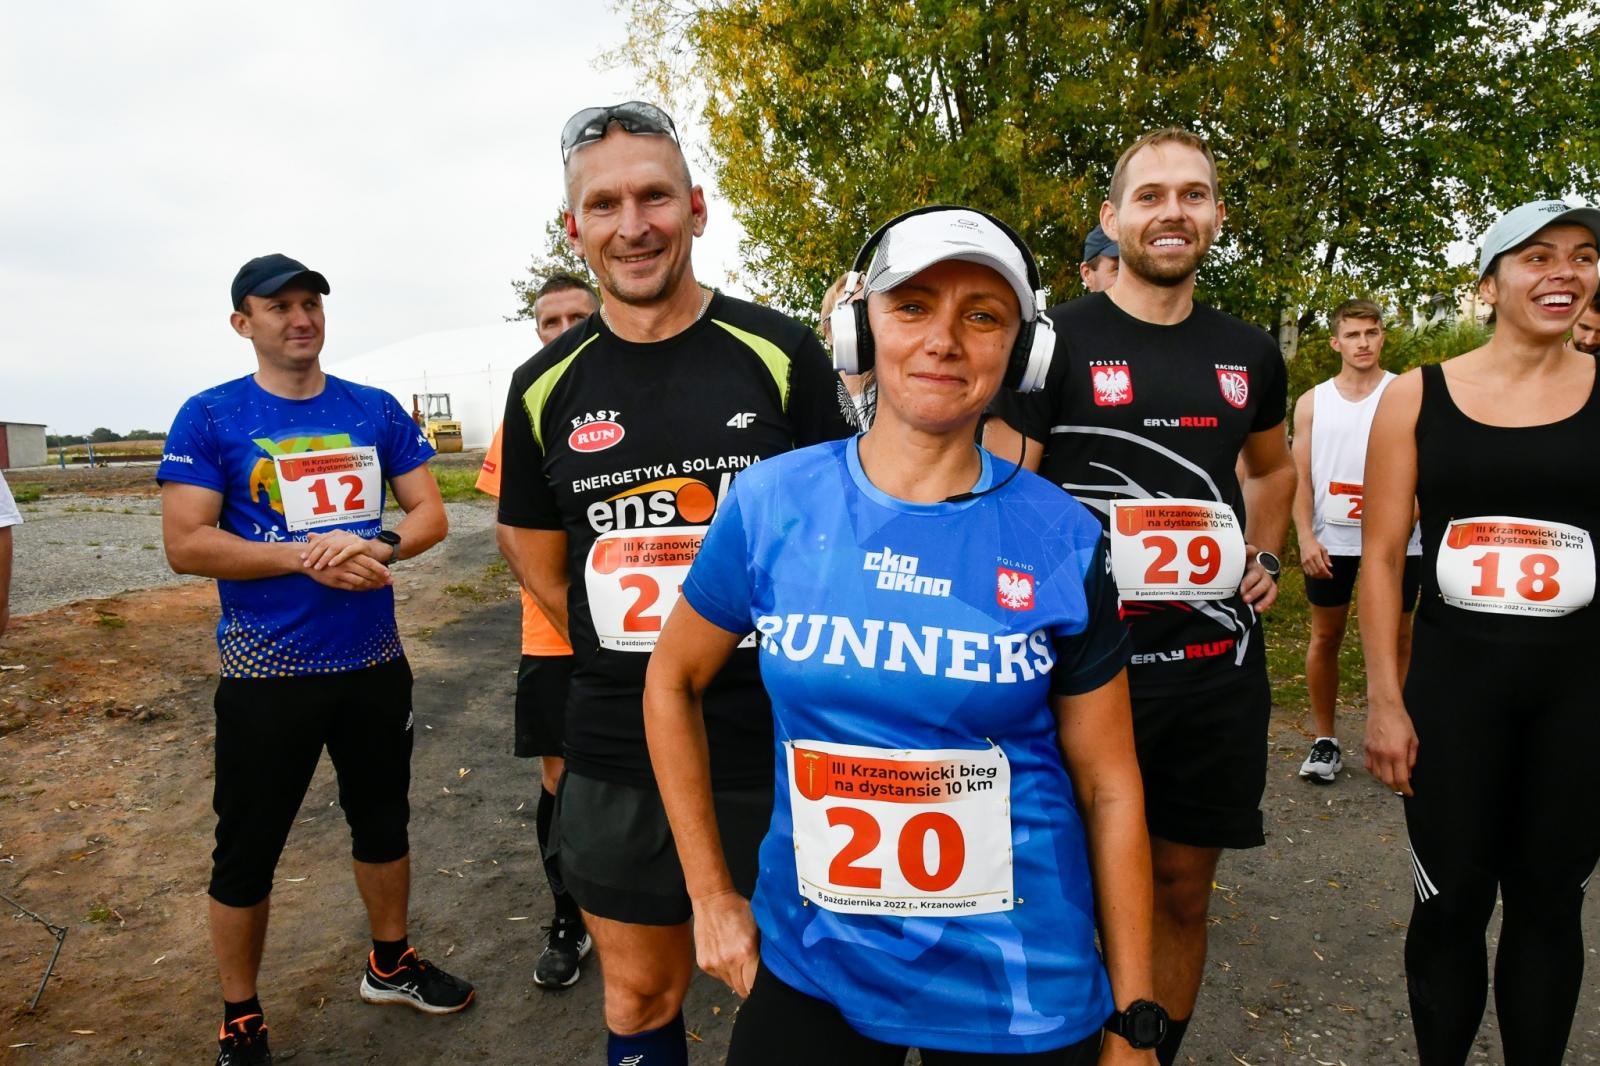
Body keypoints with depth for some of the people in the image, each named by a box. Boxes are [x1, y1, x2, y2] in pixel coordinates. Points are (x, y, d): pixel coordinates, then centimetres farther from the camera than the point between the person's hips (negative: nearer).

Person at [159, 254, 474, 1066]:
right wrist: (310, 556, -20)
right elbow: (185, 545, -12)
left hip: (374, 660, 4)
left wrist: (376, 546, -20)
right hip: (267, 671, -3)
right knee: (248, 848, 8)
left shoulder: (377, 411, 3)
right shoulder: (209, 417, -6)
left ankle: (390, 964, 39)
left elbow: (430, 514, 1)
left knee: (382, 819, 18)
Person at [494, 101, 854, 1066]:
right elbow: (540, 561, 12)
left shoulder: (781, 355, -6)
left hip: (775, 743, -2)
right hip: (617, 758, 2)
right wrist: (626, 657, 3)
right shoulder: (546, 389, 1)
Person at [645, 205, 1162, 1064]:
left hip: (1019, 992, 0)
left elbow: (1109, 789, -2)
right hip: (808, 963, 1)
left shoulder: (1061, 540, -10)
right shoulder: (771, 502, -9)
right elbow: (672, 683, 5)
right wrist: (711, 895, 3)